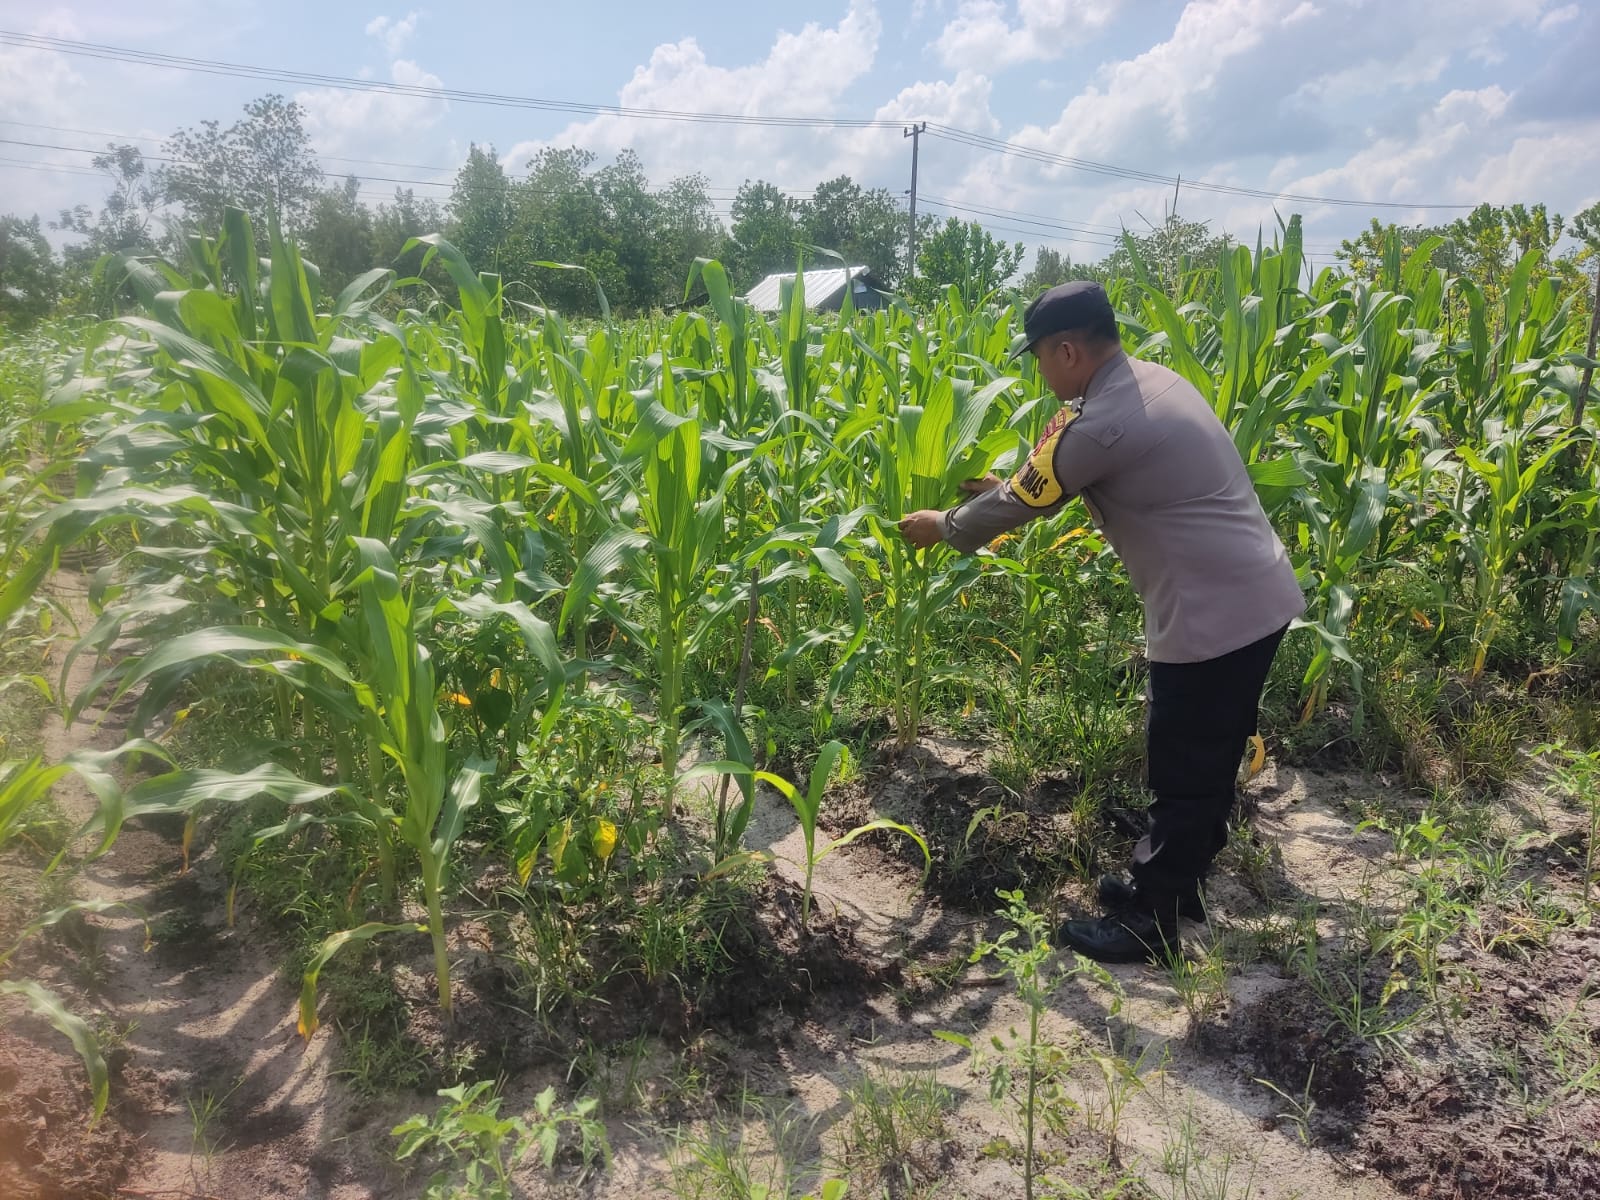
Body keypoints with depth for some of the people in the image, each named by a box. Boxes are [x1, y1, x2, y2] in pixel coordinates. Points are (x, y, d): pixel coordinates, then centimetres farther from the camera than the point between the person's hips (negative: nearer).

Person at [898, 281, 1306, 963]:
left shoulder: (1097, 424, -20)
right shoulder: (1153, 381, 10)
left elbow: (1017, 509, -8)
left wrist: (944, 527, 8)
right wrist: (1015, 484, 24)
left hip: (1214, 617, -10)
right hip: (1261, 596, 10)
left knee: (1183, 773, 5)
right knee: (1208, 759, 22)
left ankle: (1151, 923, 22)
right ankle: (1175, 880, 40)